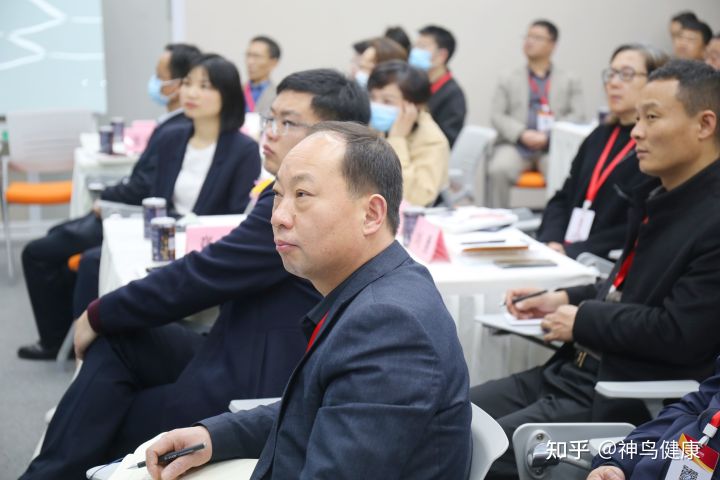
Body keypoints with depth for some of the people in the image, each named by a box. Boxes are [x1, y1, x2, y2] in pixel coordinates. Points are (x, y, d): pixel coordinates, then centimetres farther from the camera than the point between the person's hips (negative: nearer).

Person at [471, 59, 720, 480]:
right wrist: (565, 299, 10)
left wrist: (584, 320, -10)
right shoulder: (660, 197, 13)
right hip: (572, 371, 9)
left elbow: (679, 333, -22)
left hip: (623, 400, -9)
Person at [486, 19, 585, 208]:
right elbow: (496, 115, 9)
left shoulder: (570, 80, 18)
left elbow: (576, 116, 6)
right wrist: (522, 134, -10)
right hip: (515, 145, 1)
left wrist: (548, 136, -11)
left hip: (554, 146, -1)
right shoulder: (508, 79, 20)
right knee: (497, 171, -32)